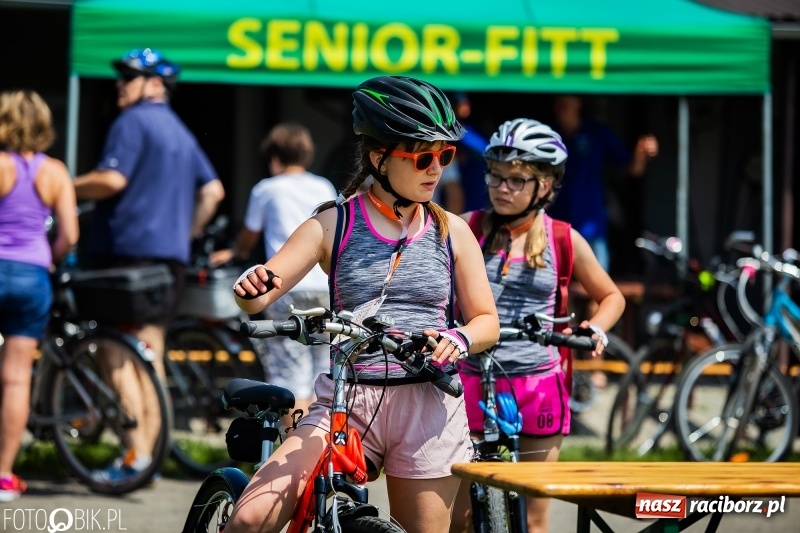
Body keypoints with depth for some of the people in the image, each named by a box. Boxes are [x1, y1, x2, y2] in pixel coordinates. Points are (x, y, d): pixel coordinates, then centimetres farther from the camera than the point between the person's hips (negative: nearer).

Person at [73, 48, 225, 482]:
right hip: (171, 255, 8)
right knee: (151, 356, 10)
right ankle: (148, 452, 9)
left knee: (117, 357, -6)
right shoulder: (181, 132, 20)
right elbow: (213, 190, 20)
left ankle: (136, 454, -13)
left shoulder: (132, 122, -8)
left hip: (128, 248, -8)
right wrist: (187, 234, 24)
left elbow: (111, 180, -19)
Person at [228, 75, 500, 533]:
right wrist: (254, 287, -28)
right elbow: (255, 300, -4)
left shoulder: (451, 231, 6)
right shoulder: (333, 225, 1)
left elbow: (487, 321, 10)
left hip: (427, 408, 1)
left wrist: (458, 339, -13)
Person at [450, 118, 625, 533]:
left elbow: (611, 297, 15)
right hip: (473, 384, 0)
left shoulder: (564, 240, 3)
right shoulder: (469, 228, 1)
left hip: (538, 386, 1)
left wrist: (595, 330, -3)